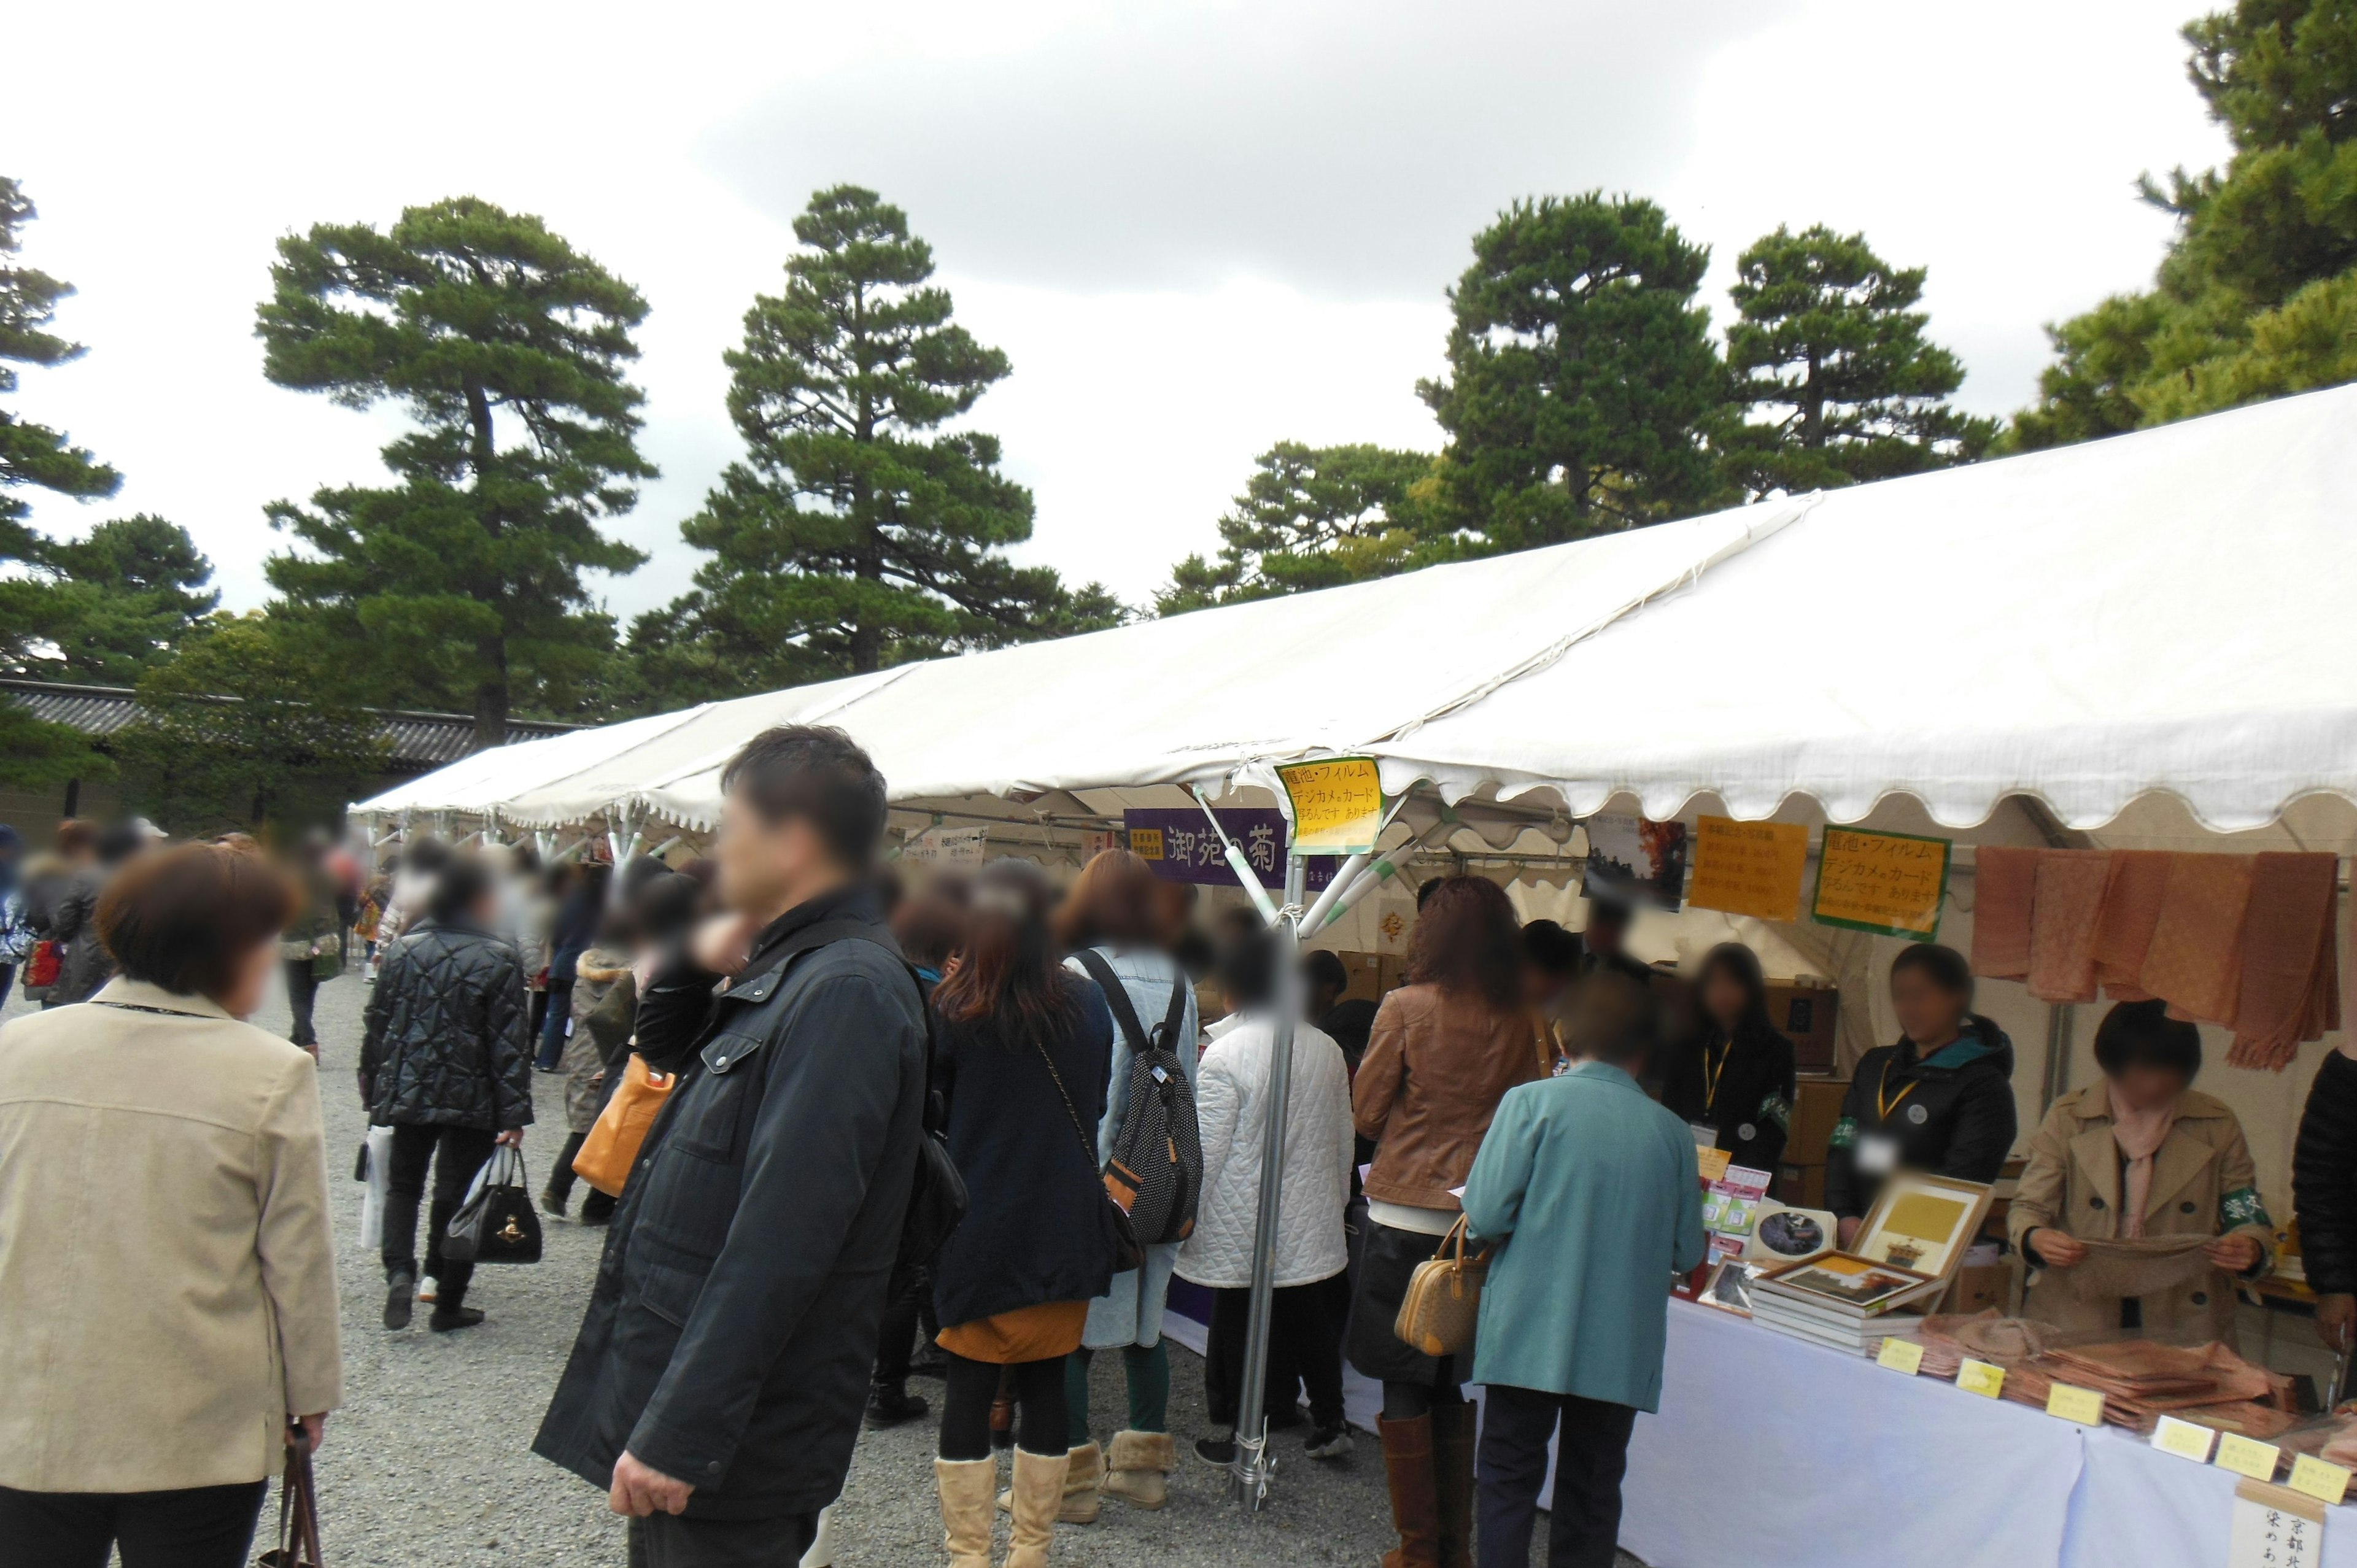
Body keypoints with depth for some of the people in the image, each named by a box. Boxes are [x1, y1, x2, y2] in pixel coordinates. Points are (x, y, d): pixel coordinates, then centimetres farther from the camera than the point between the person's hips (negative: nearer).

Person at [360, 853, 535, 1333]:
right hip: (471, 1099, -3)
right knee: (457, 1195, 7)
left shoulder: (404, 949, 1)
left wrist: (373, 1089, 19)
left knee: (403, 1184, 19)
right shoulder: (498, 959, -10)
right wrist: (514, 1114, -9)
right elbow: (509, 1042, -12)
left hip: (406, 1091, 3)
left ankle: (399, 1271, -3)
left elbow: (376, 1024, 7)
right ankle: (448, 1303, 13)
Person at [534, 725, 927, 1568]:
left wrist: (678, 1435, -25)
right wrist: (697, 962, 4)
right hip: (667, 1388, 9)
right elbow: (664, 1049, 25)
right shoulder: (788, 972, 9)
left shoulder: (846, 992, -22)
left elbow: (779, 1243, -27)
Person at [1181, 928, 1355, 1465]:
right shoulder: (1326, 1049, 1)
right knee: (1309, 1321, 17)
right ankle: (1330, 1424, 25)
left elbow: (1205, 1150, -15)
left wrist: (1181, 1213, -3)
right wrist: (1336, 1196, 25)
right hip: (1310, 1220, 5)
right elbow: (1343, 1139, 11)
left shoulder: (1226, 1054, -18)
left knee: (1237, 1324, 7)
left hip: (1241, 1224, -5)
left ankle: (1232, 1433, 17)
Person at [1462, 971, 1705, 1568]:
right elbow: (1686, 1252, 5)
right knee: (1593, 1491, 14)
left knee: (1509, 1479, 10)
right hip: (1622, 1346, 3)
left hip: (1530, 1333, -2)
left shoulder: (1532, 1102, -9)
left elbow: (1486, 1215, -14)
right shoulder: (1670, 1130, 0)